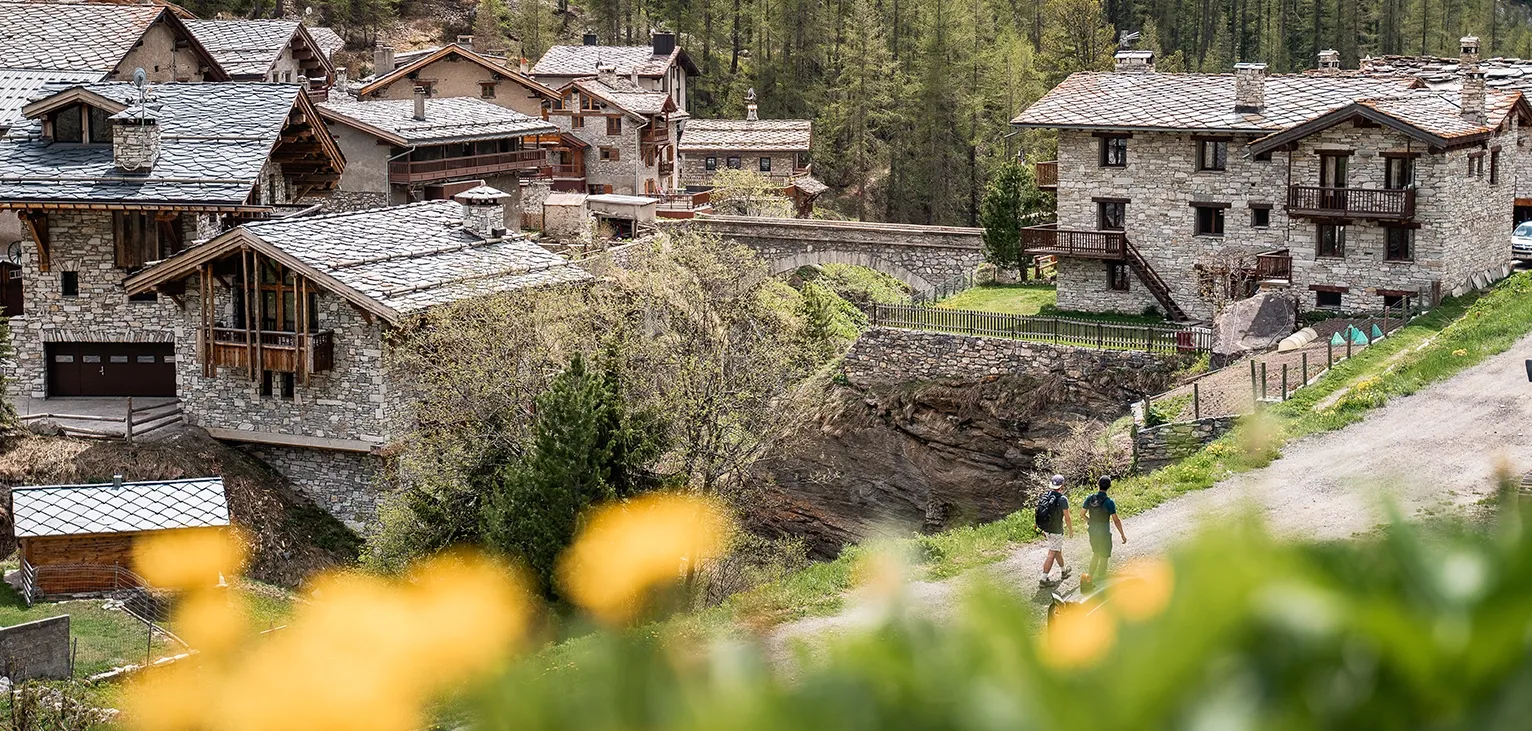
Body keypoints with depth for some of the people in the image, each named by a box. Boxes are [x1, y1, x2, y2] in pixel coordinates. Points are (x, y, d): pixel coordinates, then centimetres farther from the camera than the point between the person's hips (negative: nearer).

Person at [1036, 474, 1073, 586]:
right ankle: (1043, 579, 2)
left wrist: (1043, 530, 18)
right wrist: (1071, 530, 2)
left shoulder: (1045, 496, -1)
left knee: (1058, 550, 25)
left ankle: (1063, 571, 43)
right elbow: (1067, 518, -15)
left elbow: (1041, 513, 7)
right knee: (1052, 555, 1)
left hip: (1046, 529, 7)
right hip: (1056, 531, -7)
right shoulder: (1062, 499, -21)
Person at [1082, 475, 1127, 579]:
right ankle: (1100, 578, 22)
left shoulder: (1090, 499, -9)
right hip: (1104, 533, -5)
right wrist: (1122, 535, -7)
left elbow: (1082, 513, 3)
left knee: (1096, 553, 26)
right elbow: (1116, 520, -17)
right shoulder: (1109, 502, -22)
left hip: (1092, 531, 5)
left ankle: (1091, 576, 35)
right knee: (1104, 557, 13)